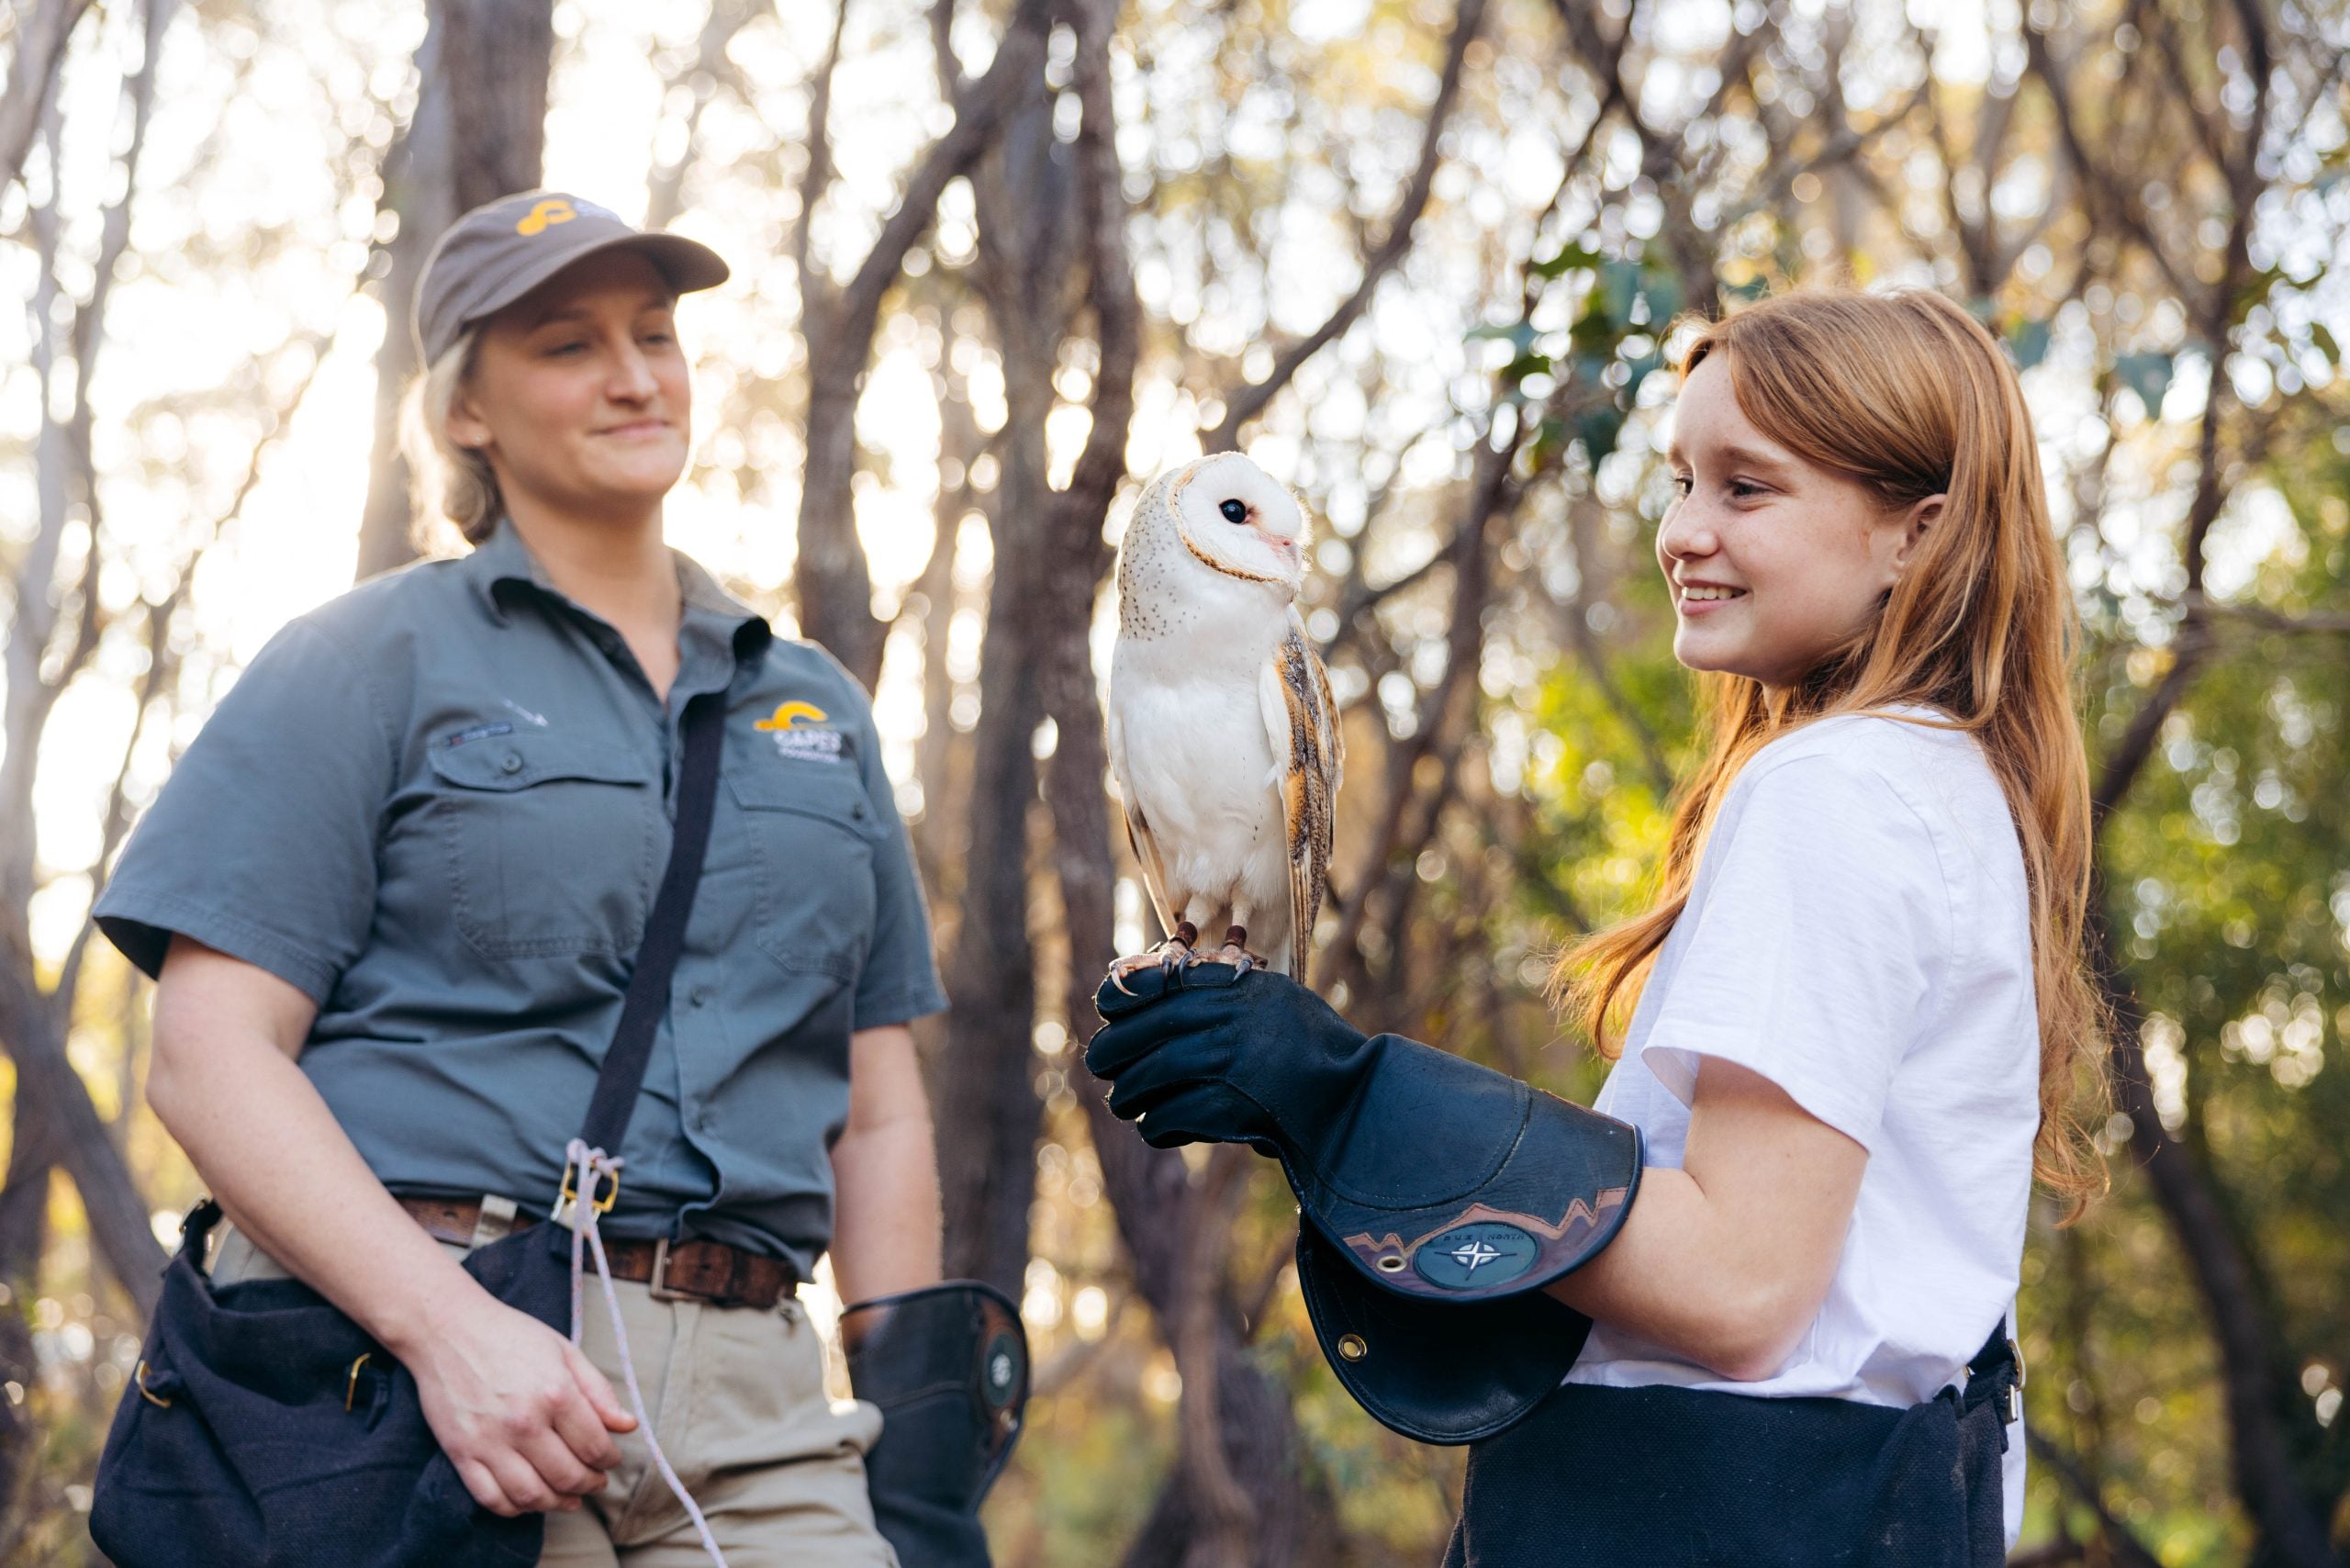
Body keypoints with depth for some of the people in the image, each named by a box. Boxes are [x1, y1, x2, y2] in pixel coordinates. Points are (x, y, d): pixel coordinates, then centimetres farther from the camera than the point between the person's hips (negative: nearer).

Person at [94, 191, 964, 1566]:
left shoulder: (817, 706, 20)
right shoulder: (370, 663, 7)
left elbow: (878, 1114, 20)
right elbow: (211, 1055, -4)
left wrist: (918, 1445, 9)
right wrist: (444, 1323, -18)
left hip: (749, 1400, 4)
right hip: (395, 1348, -4)